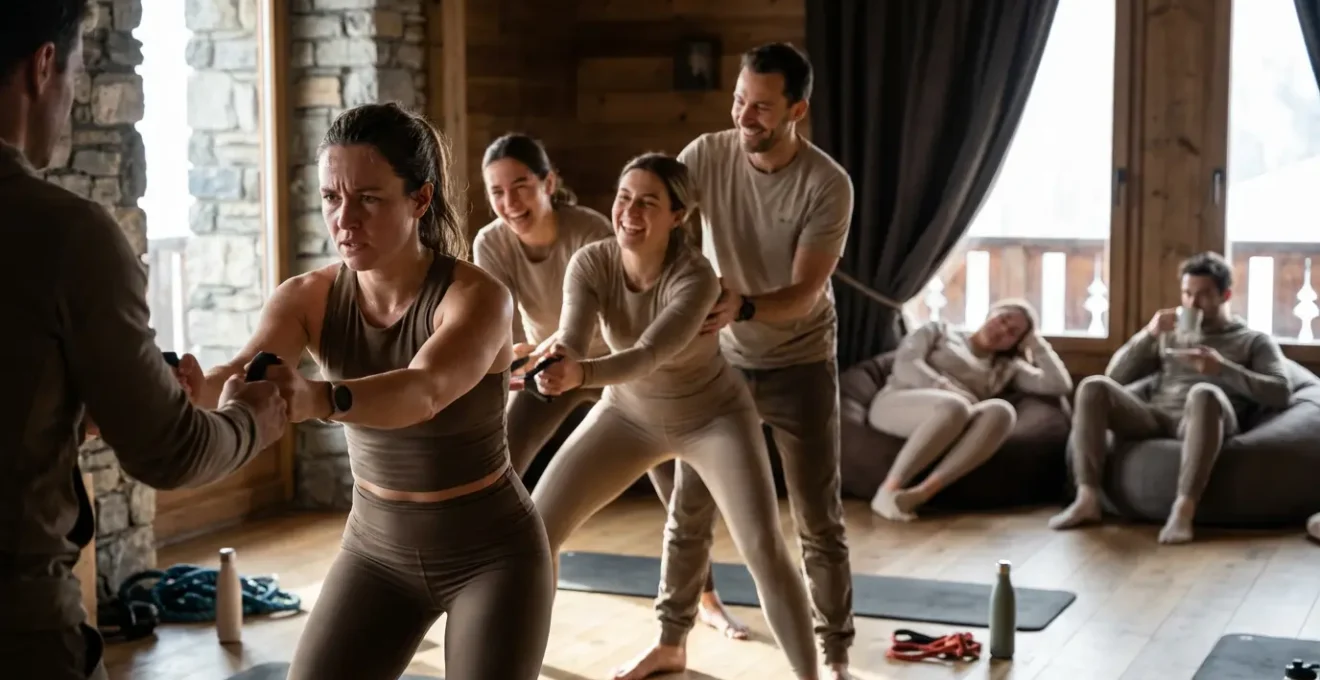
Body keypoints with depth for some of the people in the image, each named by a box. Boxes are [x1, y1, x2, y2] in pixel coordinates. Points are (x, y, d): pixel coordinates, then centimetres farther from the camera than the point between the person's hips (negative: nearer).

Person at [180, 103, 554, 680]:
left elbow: (424, 391, -42)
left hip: (490, 554, -4)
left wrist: (318, 400, -62)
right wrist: (191, 390, -53)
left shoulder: (476, 296, -23)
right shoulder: (307, 298, -11)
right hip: (378, 550, 4)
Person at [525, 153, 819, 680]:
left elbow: (645, 357, -46)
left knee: (764, 548, -20)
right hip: (630, 413, 4)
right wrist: (555, 359, -61)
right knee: (537, 530, -4)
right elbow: (571, 343, -35)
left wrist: (580, 374, -66)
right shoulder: (590, 263, -22)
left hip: (714, 416, -3)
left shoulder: (696, 280, -34)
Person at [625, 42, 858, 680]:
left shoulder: (828, 184, -20)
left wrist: (743, 307, -42)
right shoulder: (706, 155, -11)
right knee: (689, 508, 10)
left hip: (799, 365, -3)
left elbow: (804, 294, -23)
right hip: (719, 359, 3)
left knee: (818, 521, 1)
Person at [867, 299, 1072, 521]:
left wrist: (1037, 344, 23)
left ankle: (919, 494, -47)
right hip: (897, 405, -3)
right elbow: (905, 364, 4)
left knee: (1001, 411, -32)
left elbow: (1060, 386, 16)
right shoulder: (940, 331, 22)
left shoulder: (1009, 368, 29)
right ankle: (888, 491, -41)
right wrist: (946, 389, -10)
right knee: (955, 405, -38)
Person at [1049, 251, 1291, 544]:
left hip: (1199, 422, -3)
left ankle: (1183, 511, -43)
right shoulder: (1171, 335, 28)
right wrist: (1148, 334, 3)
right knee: (1094, 386, -23)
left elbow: (1281, 394, 0)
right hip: (1154, 418, 4)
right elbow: (1115, 376, 18)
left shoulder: (1255, 341, 18)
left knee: (1205, 393, -39)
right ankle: (1087, 500, -27)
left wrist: (1222, 368, -11)